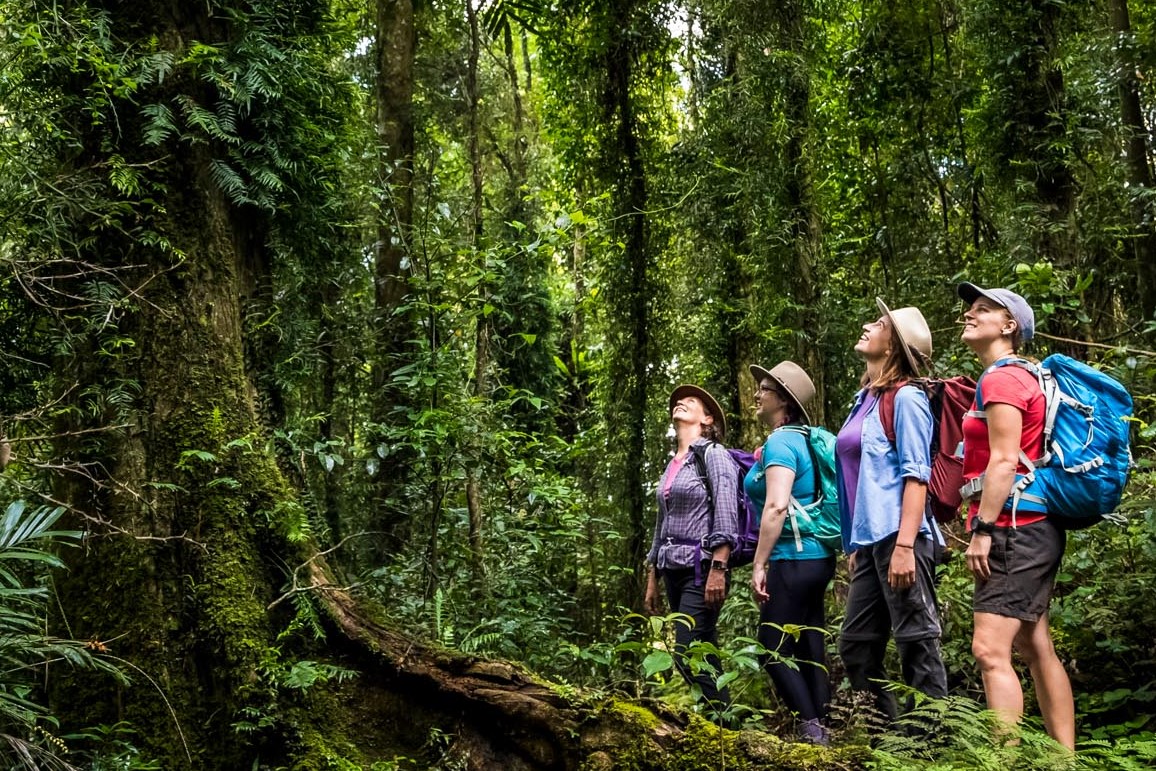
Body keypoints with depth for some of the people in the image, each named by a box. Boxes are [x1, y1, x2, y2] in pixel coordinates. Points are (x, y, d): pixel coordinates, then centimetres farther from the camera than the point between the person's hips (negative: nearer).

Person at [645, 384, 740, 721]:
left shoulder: (713, 454, -3)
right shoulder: (671, 465, 19)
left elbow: (726, 516, -14)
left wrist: (718, 568, -22)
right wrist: (652, 579, 19)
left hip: (703, 567, -8)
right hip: (675, 570, 8)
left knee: (687, 653, -16)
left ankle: (723, 720, -9)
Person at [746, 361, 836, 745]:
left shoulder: (779, 442, -13)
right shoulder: (802, 440, 16)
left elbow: (776, 507, -24)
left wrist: (759, 564, -20)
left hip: (793, 560, -10)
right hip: (816, 557, 10)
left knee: (775, 650, -4)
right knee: (808, 648, 11)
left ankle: (811, 730, -6)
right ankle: (820, 728, 14)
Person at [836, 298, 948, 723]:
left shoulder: (905, 397, -5)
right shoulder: (863, 400, 18)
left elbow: (916, 475, -12)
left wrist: (905, 545, -21)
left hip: (899, 536, -9)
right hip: (870, 539, 9)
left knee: (917, 645, -5)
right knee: (856, 646, 12)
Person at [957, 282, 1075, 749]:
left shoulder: (1001, 378, -10)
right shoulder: (1015, 377, 19)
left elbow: (1005, 461, -19)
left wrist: (982, 530, -20)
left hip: (1015, 529, -11)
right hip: (1030, 530, 11)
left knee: (990, 650, -15)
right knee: (1036, 649, 12)